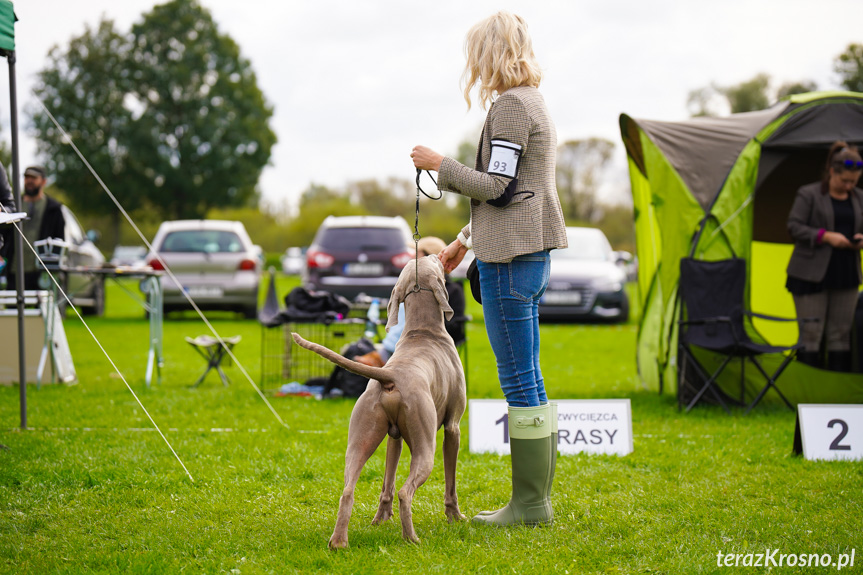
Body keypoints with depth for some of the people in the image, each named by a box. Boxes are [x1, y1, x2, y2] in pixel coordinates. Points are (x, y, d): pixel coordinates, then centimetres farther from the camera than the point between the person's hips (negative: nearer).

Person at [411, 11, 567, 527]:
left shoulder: (511, 105, -12)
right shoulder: (533, 103, 18)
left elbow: (498, 188, -17)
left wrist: (441, 165, -6)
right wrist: (466, 239, 26)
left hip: (511, 260, -10)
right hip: (531, 253, 10)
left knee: (521, 379, -6)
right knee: (527, 380, 12)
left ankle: (530, 504, -2)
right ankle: (536, 498, 17)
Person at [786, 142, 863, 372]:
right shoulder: (809, 194, -3)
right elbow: (794, 227, -8)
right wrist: (826, 236, -19)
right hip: (811, 274, -5)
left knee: (841, 332, 6)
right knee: (811, 332, -4)